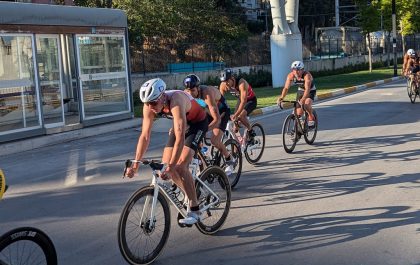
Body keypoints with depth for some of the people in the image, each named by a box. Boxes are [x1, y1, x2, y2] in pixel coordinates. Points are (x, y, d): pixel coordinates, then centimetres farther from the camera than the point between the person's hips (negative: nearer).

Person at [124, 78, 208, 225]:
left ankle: (195, 210, -11)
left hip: (197, 123, -7)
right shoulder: (149, 106, -21)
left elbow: (180, 138, -44)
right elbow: (145, 136, -18)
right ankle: (189, 193, 19)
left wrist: (171, 167, -48)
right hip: (180, 124, 7)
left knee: (180, 166, -20)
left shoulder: (175, 101, -40)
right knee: (165, 165, -3)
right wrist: (135, 164, -24)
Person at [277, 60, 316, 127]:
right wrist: (281, 98, -43)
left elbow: (307, 89, -46)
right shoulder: (290, 76, -23)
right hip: (300, 90, 4)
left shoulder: (307, 75, -36)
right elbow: (286, 88, -27)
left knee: (307, 104, -32)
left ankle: (311, 118, -6)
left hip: (311, 91, -4)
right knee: (298, 113, -2)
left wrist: (303, 99, -61)